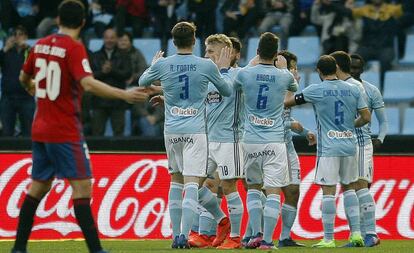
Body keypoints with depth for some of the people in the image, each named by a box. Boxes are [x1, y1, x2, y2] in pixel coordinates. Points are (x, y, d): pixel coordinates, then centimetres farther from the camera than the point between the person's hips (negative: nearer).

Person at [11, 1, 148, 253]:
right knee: (82, 186, -9)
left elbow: (24, 78, 23)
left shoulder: (41, 45, 9)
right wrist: (125, 94, -27)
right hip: (66, 132, -7)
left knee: (39, 187, 15)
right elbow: (88, 83, -25)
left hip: (41, 128, 7)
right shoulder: (74, 48, -12)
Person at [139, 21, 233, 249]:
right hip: (195, 131, -3)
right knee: (192, 183, -7)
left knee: (176, 181, 16)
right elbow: (227, 91, 12)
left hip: (171, 131, 3)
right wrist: (224, 69, 28)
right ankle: (184, 236, -19)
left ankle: (176, 235, 14)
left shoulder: (162, 65, -1)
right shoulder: (207, 66, -5)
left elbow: (142, 82, 21)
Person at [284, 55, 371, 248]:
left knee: (328, 191, -3)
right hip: (349, 146, 4)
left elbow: (288, 103, 4)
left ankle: (328, 239, -3)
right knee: (348, 188, 16)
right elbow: (366, 117, 6)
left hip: (328, 148, -4)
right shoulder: (353, 90, 6)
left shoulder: (315, 91, -5)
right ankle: (356, 233, 11)